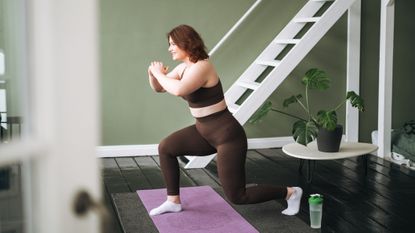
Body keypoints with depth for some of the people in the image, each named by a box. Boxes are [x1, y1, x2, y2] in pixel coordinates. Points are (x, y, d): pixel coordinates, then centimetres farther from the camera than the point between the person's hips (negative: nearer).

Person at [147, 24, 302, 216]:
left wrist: (159, 74, -22)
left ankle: (290, 192, 15)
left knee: (237, 196, -3)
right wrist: (153, 74, -7)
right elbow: (159, 88, 14)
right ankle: (174, 201, 18)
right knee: (165, 148, 7)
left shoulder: (202, 67, -22)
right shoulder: (184, 67, 6)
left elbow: (179, 90, -39)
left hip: (228, 136, -9)